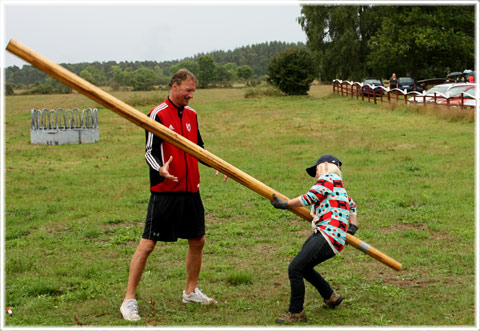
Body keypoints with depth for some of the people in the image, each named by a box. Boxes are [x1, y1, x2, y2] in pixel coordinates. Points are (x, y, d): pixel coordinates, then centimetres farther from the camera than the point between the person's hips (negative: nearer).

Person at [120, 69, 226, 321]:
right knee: (147, 243, -5)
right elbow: (150, 151, -12)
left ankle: (190, 291, 31)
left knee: (197, 241, 13)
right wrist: (160, 170, -32)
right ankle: (129, 299, 2)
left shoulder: (191, 114, 11)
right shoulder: (158, 114, -10)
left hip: (190, 190, 7)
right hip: (164, 191, -7)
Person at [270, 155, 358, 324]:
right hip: (321, 235, 10)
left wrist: (285, 204, -3)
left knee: (295, 268, -14)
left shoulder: (328, 179, -4)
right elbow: (352, 204, 40)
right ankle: (330, 297, 35)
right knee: (303, 268, 22)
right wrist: (352, 226, 36)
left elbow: (308, 198, -12)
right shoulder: (339, 186, 25)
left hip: (328, 237, -10)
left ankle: (296, 313, -6)